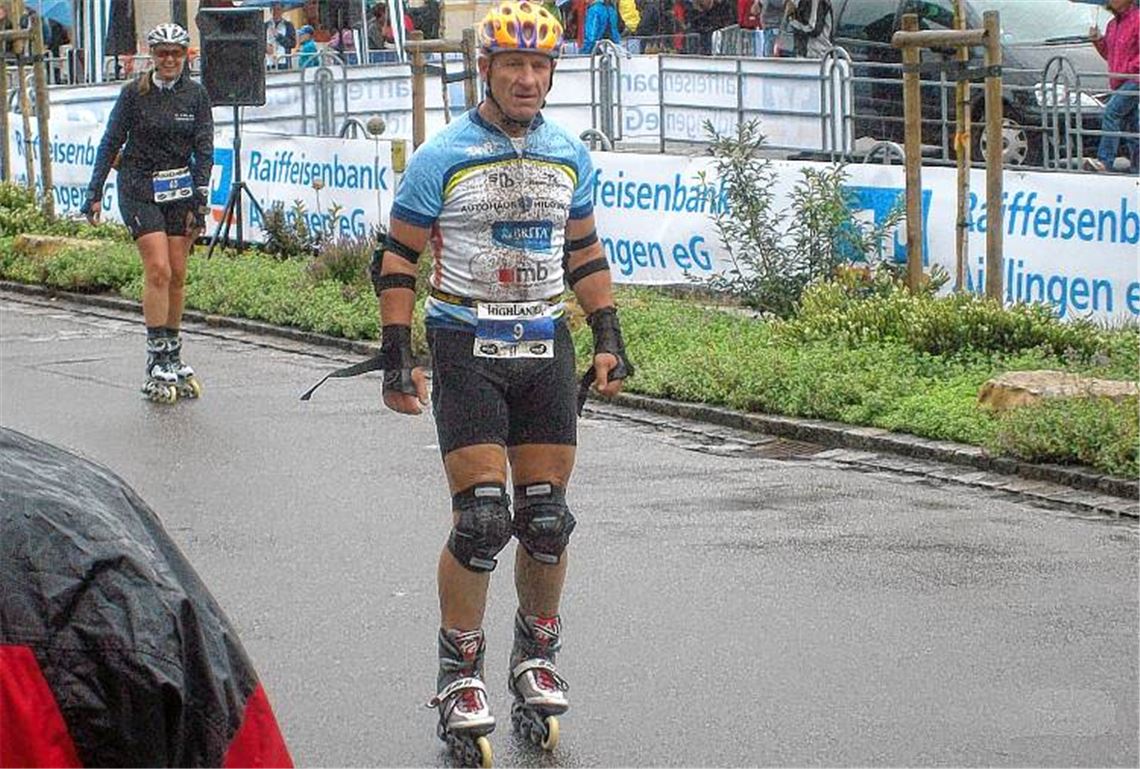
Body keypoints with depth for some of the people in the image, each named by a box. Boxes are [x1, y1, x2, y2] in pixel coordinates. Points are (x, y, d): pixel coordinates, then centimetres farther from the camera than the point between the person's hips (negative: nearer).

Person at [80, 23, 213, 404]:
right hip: (139, 189, -3)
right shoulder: (134, 93, -4)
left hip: (180, 190, 3)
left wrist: (200, 198, -8)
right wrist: (94, 192, -5)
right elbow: (111, 143, -1)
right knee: (158, 269, -14)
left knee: (177, 274, 2)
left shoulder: (196, 94, 1)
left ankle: (172, 355, 14)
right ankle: (158, 361, -12)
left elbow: (204, 148, 0)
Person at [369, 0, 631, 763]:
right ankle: (461, 677, 2)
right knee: (481, 520, -11)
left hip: (545, 349, 4)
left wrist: (609, 341, 8)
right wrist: (398, 359, -8)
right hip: (465, 349, -4)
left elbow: (585, 254, 17)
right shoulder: (442, 157, -6)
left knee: (546, 519, 4)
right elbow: (398, 258, -2)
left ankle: (537, 657, 23)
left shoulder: (569, 155, 7)